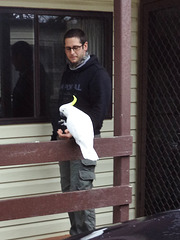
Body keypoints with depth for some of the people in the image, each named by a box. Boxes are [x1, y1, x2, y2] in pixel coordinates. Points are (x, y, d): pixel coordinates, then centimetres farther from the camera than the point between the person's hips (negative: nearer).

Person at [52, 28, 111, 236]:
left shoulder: (97, 73, -8)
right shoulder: (67, 73, 17)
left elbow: (100, 109, -16)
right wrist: (58, 132, 16)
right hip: (65, 139, 8)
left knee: (81, 192, -8)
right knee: (68, 191, 11)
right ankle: (76, 234, 22)